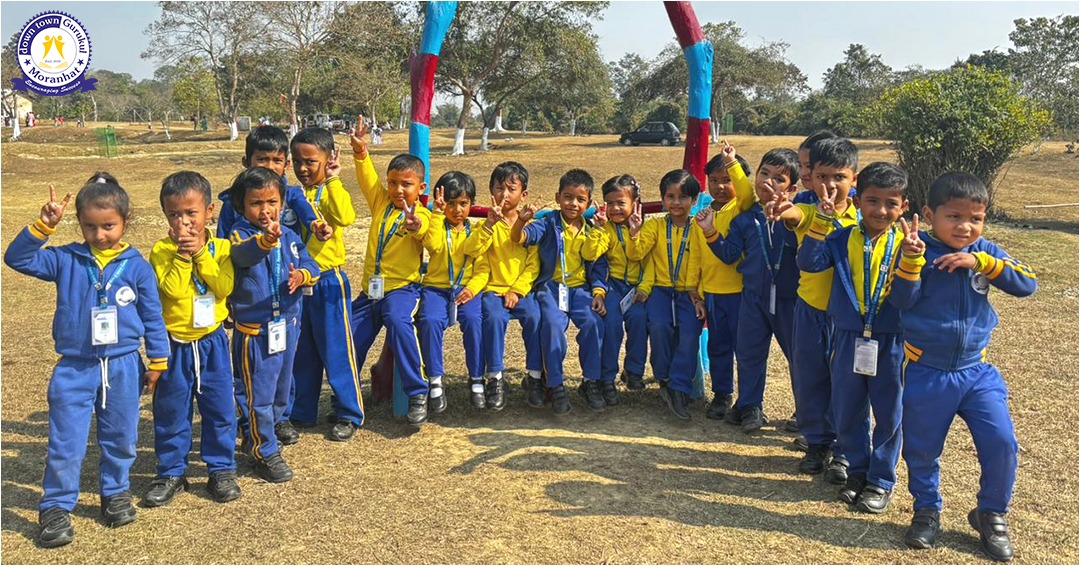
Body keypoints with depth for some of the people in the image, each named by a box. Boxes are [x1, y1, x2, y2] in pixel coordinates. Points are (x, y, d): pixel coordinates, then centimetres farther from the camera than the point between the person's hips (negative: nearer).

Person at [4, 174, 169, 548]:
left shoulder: (137, 266, -4)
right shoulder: (66, 260, -2)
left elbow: (152, 316, 2)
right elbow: (18, 259, -10)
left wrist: (157, 361, 5)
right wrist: (43, 226, -22)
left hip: (123, 366, 0)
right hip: (75, 367, 0)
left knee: (120, 437, 14)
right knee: (64, 442, 3)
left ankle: (116, 493, 33)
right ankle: (56, 507, 17)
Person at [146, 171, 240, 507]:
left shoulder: (220, 248, -1)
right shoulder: (162, 251, -6)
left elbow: (225, 286, -16)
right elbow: (172, 289, -19)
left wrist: (200, 252, -19)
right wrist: (182, 254, -22)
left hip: (212, 342, 1)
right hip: (174, 343, -1)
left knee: (220, 409, 8)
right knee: (171, 412, 9)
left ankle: (222, 469, 22)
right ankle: (171, 473, 23)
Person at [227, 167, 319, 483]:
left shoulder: (289, 237, 4)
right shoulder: (240, 235, -14)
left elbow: (309, 264, 0)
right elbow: (243, 254, -37)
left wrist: (302, 275, -25)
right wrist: (264, 240, -59)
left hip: (287, 325, 7)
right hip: (254, 330, -6)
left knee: (281, 389, 20)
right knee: (257, 393, 2)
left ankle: (255, 436, 40)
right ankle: (265, 452, 16)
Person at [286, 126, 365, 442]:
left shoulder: (333, 192, -7)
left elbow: (346, 217, -29)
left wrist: (332, 181, -24)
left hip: (328, 282, -6)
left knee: (336, 350, 1)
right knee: (300, 352, 14)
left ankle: (349, 415, 14)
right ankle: (300, 413, 27)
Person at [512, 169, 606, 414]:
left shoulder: (592, 231, 10)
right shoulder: (548, 224, 2)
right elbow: (519, 238, -13)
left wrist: (599, 292, -2)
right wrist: (521, 221, -33)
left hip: (580, 288, 2)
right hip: (551, 287, -2)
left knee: (594, 322, -24)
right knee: (553, 324, -29)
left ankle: (591, 381, -7)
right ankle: (555, 385, -17)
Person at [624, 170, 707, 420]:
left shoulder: (699, 229, 3)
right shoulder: (655, 225, 6)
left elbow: (705, 267, 0)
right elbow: (635, 254, -5)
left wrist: (698, 296, -10)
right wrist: (634, 233, -24)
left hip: (689, 292, 0)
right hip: (661, 289, 0)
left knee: (691, 329, -24)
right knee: (659, 325, -25)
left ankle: (678, 388, -15)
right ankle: (664, 378, -3)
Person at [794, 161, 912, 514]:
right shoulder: (842, 239, -2)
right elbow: (808, 262, -17)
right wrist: (823, 218, -20)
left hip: (891, 343, -1)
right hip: (849, 339, 1)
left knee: (889, 415, 10)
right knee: (847, 412, 13)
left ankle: (881, 480, 26)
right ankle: (858, 470, 33)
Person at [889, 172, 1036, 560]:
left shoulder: (984, 252, 0)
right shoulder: (920, 249, -10)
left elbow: (1028, 284, -8)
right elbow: (902, 300, -17)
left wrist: (981, 262, -19)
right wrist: (910, 258, -31)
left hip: (977, 372, 2)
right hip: (926, 374, -2)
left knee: (1002, 443, -4)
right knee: (921, 448, 10)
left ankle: (991, 514, 20)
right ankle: (927, 511, 34)